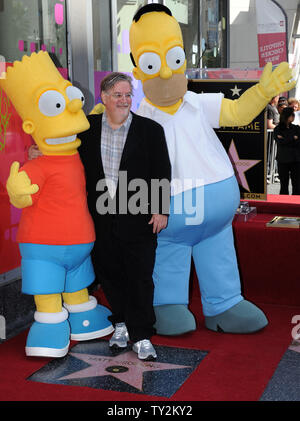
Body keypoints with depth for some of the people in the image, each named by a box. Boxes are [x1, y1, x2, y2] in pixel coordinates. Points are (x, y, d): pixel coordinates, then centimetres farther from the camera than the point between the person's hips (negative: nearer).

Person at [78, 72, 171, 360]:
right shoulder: (88, 127, 5)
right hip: (101, 216, 3)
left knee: (140, 277, 0)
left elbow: (162, 173, 0)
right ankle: (121, 324, 31)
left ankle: (141, 336, 9)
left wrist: (161, 210, -5)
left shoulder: (150, 130, -1)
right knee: (109, 272, 12)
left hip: (138, 217, -3)